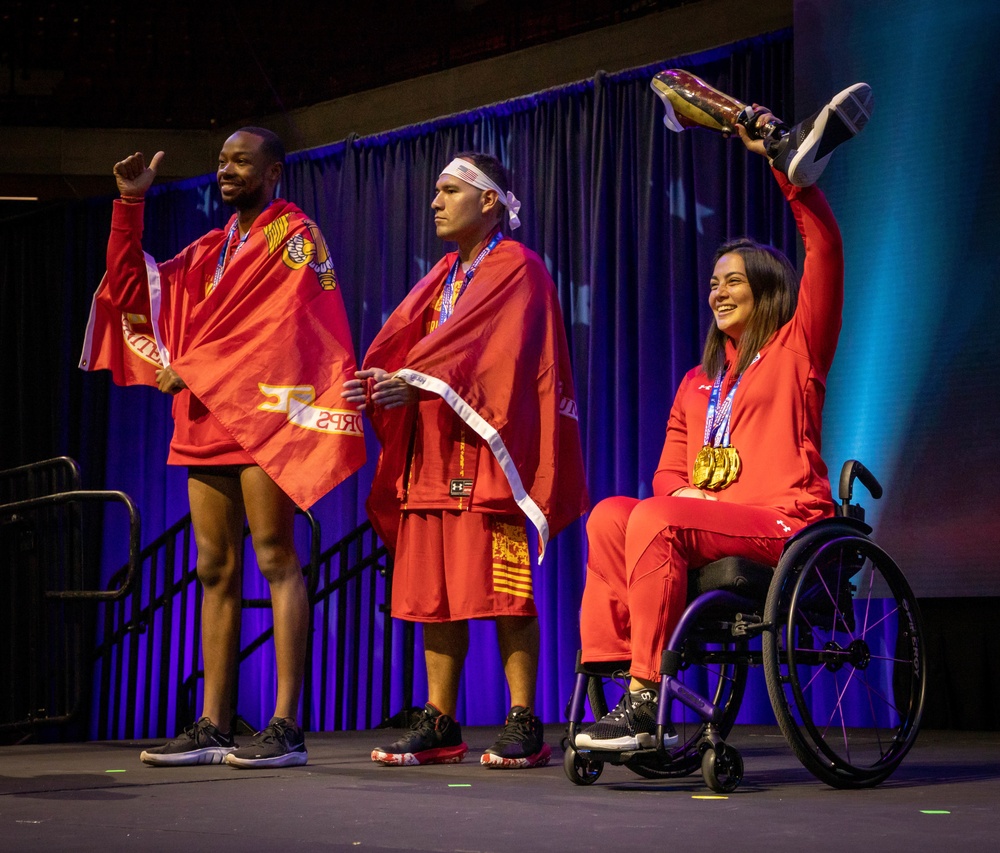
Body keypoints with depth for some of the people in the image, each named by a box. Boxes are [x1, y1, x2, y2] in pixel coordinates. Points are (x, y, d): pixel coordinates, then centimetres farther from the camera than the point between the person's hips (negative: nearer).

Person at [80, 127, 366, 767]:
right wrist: (130, 205, 10)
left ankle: (287, 727, -12)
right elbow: (134, 293, 17)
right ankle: (213, 727, 5)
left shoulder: (292, 235, 0)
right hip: (206, 423, 8)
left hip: (263, 410, -8)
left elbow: (281, 325, -13)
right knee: (216, 570, 4)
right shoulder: (211, 249, 23)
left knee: (276, 559, -10)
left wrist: (194, 369, -12)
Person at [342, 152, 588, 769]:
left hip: (487, 448, -8)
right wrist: (376, 383, -9)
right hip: (431, 449, 8)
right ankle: (440, 725, 9)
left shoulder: (517, 269, -1)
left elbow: (500, 353, -15)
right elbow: (401, 342, 11)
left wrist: (423, 382, -23)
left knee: (501, 590, -9)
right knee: (433, 590, 5)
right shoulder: (445, 275, 22)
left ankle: (525, 726, -5)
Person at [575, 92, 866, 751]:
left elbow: (825, 248, -4)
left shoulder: (797, 349, 9)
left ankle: (645, 702, -32)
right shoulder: (697, 383, 27)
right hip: (707, 527, 6)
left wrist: (782, 158, -7)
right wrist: (685, 490, -4)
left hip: (785, 523, -6)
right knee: (611, 515, -20)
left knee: (656, 521, -31)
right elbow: (669, 472, 21)